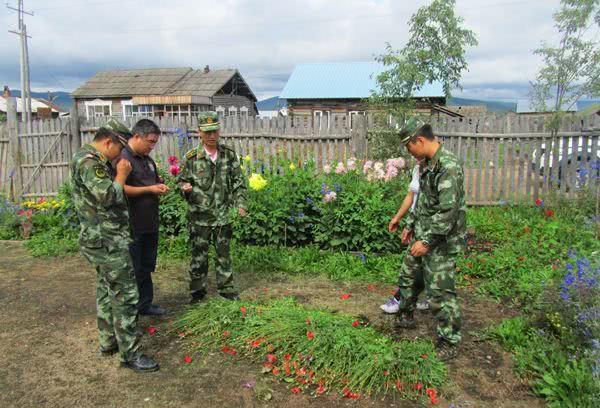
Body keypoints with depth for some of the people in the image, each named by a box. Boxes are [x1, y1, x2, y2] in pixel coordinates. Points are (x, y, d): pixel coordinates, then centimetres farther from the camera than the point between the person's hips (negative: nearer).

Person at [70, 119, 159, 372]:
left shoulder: (92, 159, 15)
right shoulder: (89, 162, -18)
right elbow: (107, 197, -25)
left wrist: (118, 175, 9)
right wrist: (121, 175, -13)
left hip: (102, 239, 11)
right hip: (108, 240, -11)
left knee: (106, 290, 18)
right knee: (125, 295, -7)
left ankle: (109, 341, 30)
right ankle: (130, 354, 0)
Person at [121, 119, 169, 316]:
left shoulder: (147, 159, 14)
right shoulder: (123, 158, -14)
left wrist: (160, 186, 6)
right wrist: (149, 189, -19)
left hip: (150, 224, 9)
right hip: (132, 226, -9)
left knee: (147, 266, 17)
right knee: (132, 269, 2)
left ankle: (145, 304, 30)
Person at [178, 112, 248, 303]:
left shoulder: (229, 155, 1)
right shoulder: (191, 157, -4)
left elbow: (239, 182, 7)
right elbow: (182, 180, 6)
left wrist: (240, 203, -3)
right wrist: (185, 187, -17)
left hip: (223, 214, 2)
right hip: (199, 215, -1)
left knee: (224, 253, 12)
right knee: (199, 254, 8)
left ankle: (226, 288, 27)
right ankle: (197, 291, 23)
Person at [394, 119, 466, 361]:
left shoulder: (448, 167, -23)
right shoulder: (426, 164, 8)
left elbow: (448, 211, -27)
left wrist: (427, 240, -25)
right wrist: (410, 224, 21)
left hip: (441, 242, -10)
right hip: (422, 236, 10)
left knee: (440, 292, -1)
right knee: (408, 277, 22)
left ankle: (449, 341, 15)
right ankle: (405, 317, 44)